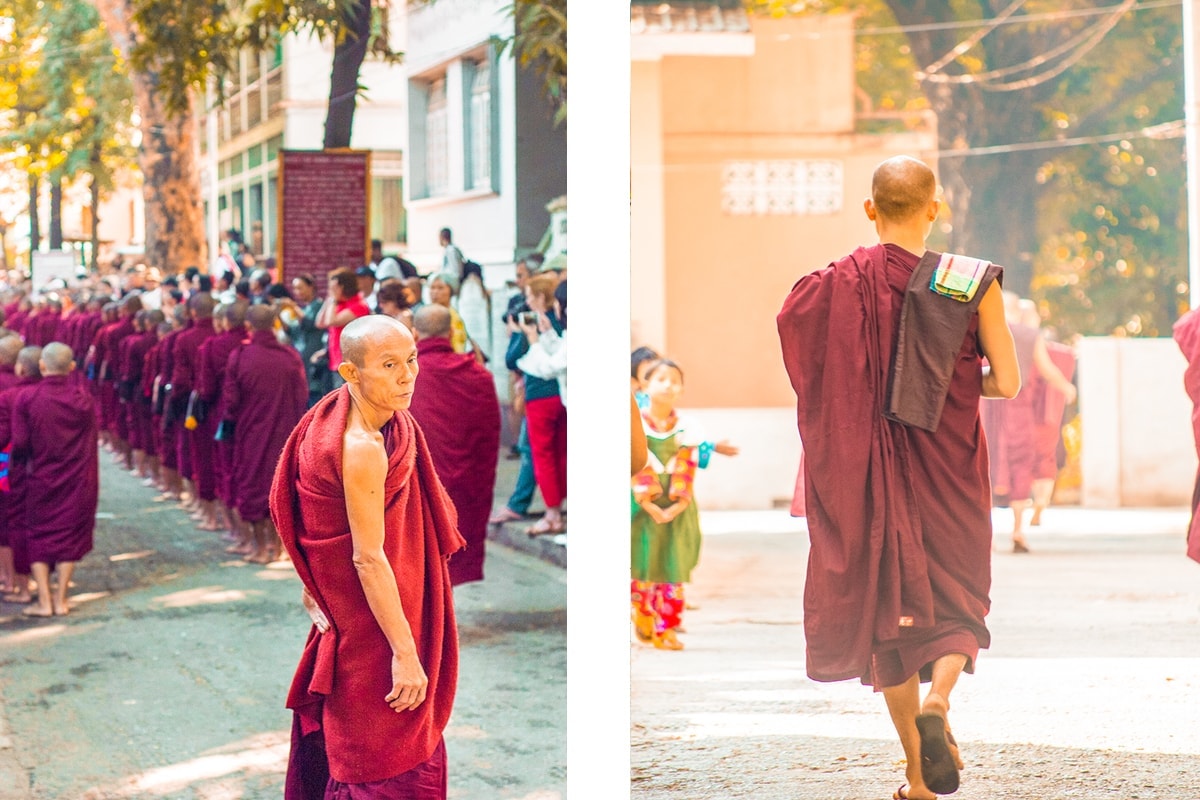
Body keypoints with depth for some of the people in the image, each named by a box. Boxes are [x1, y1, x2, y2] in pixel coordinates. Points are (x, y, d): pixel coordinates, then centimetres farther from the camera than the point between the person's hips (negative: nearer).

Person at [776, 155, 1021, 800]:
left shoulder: (838, 283, -6)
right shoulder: (973, 283, -9)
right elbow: (1007, 384, -7)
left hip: (871, 475, 2)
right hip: (949, 474, -1)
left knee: (886, 603, 12)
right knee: (956, 601, 14)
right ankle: (937, 699, -18)